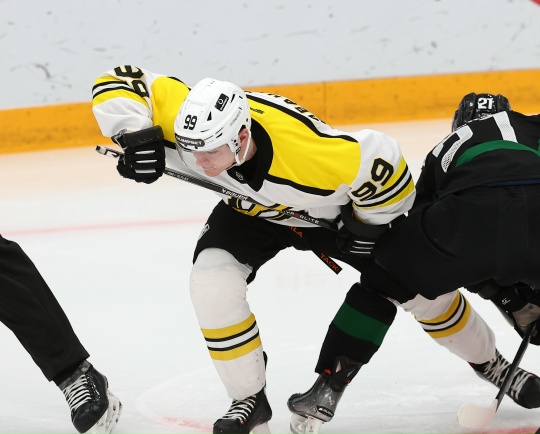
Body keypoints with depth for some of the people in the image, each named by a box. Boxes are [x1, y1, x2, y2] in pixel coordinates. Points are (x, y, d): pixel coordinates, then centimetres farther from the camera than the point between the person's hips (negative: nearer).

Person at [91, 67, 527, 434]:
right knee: (211, 279, -22)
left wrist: (369, 226, -17)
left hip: (335, 207, -3)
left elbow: (379, 157, -32)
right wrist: (136, 135, -46)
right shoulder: (196, 120, -36)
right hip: (251, 209, 3)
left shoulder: (307, 149, -47)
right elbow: (117, 83, -28)